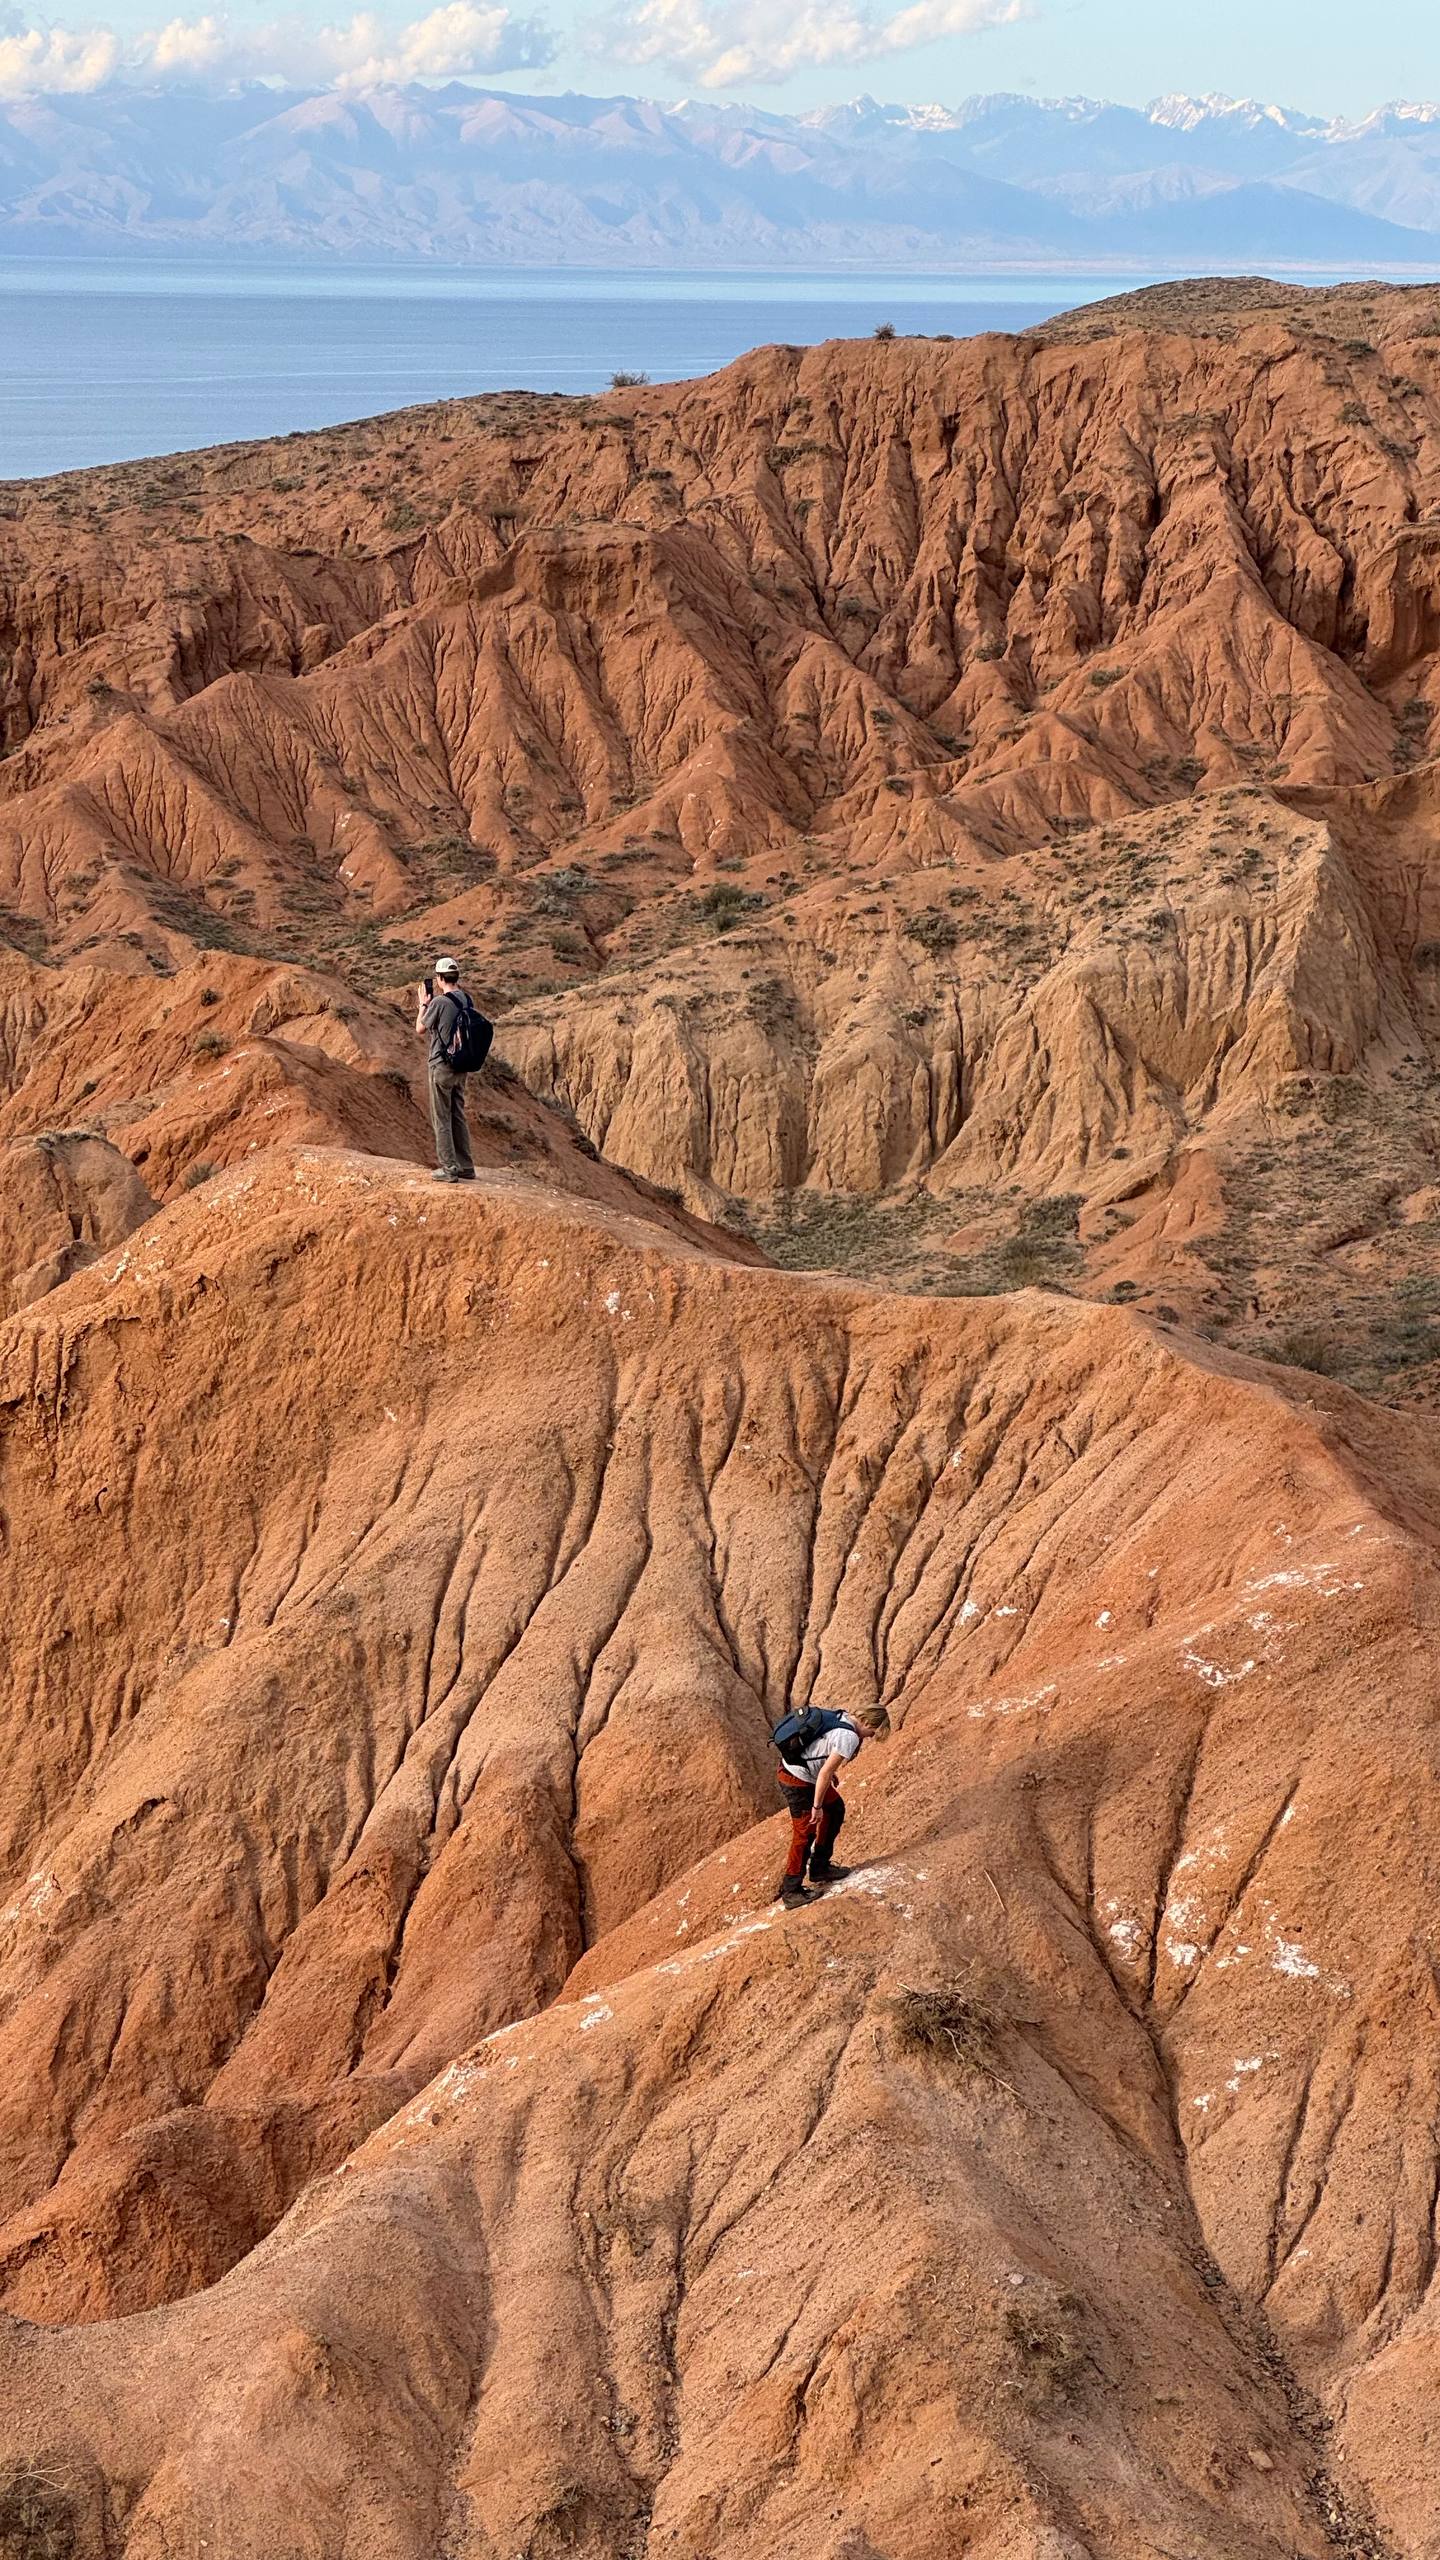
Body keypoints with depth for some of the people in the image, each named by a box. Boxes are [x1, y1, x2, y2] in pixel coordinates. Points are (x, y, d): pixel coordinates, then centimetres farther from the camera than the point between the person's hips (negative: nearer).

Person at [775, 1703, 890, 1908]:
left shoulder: (841, 1719, 4)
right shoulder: (849, 1738, -24)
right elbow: (824, 1774, -24)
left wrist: (831, 1772, 28)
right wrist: (817, 1806, -16)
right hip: (798, 1782, -10)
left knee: (835, 1809, 20)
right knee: (805, 1833, -2)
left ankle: (820, 1868, 30)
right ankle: (791, 1891, 7)